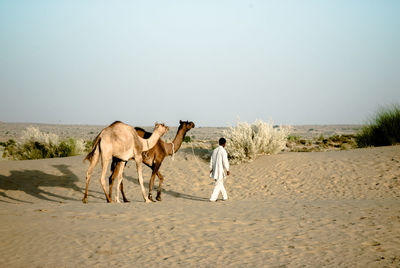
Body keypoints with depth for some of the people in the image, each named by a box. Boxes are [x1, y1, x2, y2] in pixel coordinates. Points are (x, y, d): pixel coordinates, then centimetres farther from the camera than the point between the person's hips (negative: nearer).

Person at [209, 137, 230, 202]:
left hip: (215, 169, 8)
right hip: (220, 170, -8)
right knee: (218, 184, -2)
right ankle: (213, 198, -6)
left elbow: (211, 160, 10)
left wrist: (211, 169, 14)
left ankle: (225, 196, 26)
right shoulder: (223, 151, -14)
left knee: (220, 183, 18)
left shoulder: (215, 150, 9)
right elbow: (225, 161, -16)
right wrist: (227, 170, -9)